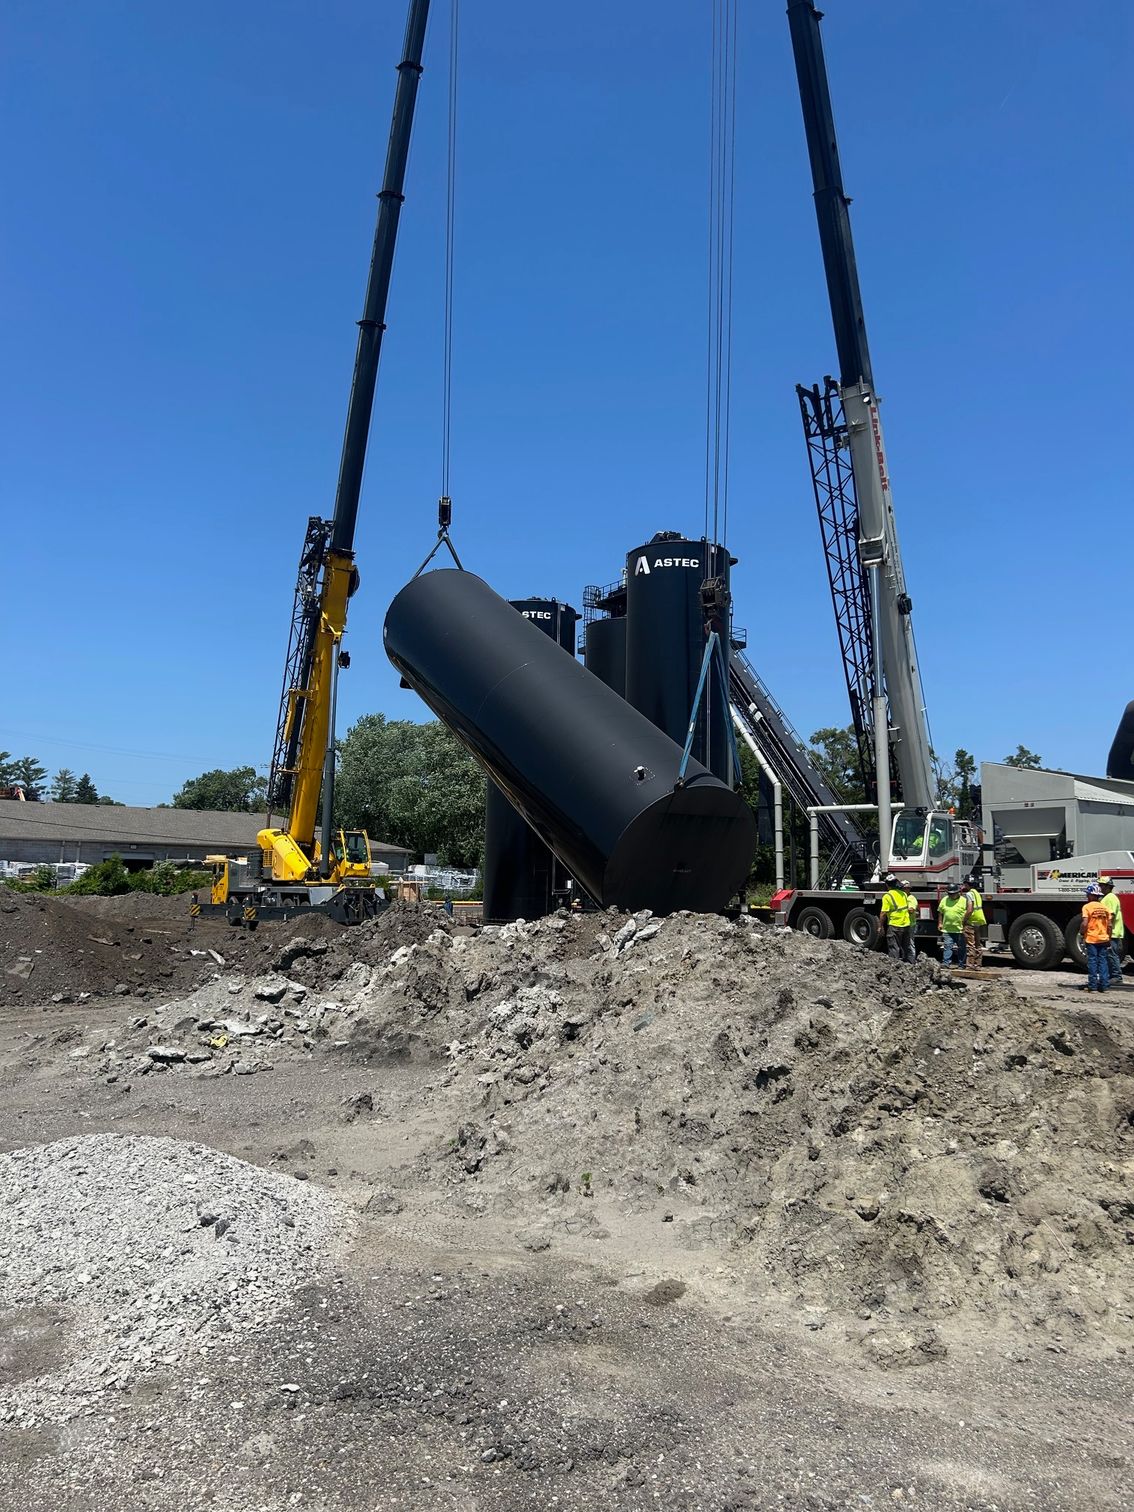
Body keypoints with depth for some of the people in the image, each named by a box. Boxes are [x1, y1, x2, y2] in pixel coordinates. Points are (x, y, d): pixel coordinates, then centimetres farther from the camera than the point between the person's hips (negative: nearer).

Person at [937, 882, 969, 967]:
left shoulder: (964, 900, -4)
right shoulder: (944, 900, 7)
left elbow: (968, 913, -5)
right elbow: (940, 912, 15)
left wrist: (965, 925, -10)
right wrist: (940, 923, 8)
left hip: (960, 929, -2)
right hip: (947, 929, 2)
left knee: (961, 948, 8)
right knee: (947, 947, -4)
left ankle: (961, 965, 18)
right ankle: (946, 963, -4)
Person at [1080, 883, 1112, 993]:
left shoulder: (1087, 907, -10)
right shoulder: (1105, 907, 5)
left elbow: (1084, 924, -17)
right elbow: (1109, 925, 5)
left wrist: (1082, 933, -1)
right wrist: (1108, 938, 14)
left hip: (1091, 939, -4)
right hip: (1104, 939, 4)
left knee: (1092, 963, 0)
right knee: (1103, 962, 9)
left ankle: (1092, 986, 1)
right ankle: (1103, 986, 10)